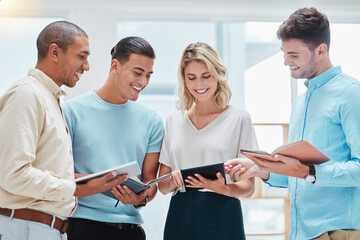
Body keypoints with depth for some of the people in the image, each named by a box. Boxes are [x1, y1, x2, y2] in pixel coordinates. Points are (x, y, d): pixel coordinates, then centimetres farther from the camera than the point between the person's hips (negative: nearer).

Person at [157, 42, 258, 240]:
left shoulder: (239, 118, 1)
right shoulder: (173, 121, 11)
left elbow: (248, 187, -1)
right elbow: (162, 186, 12)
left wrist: (222, 188, -20)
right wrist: (173, 182, -9)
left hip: (222, 218, -3)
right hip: (180, 219, 3)